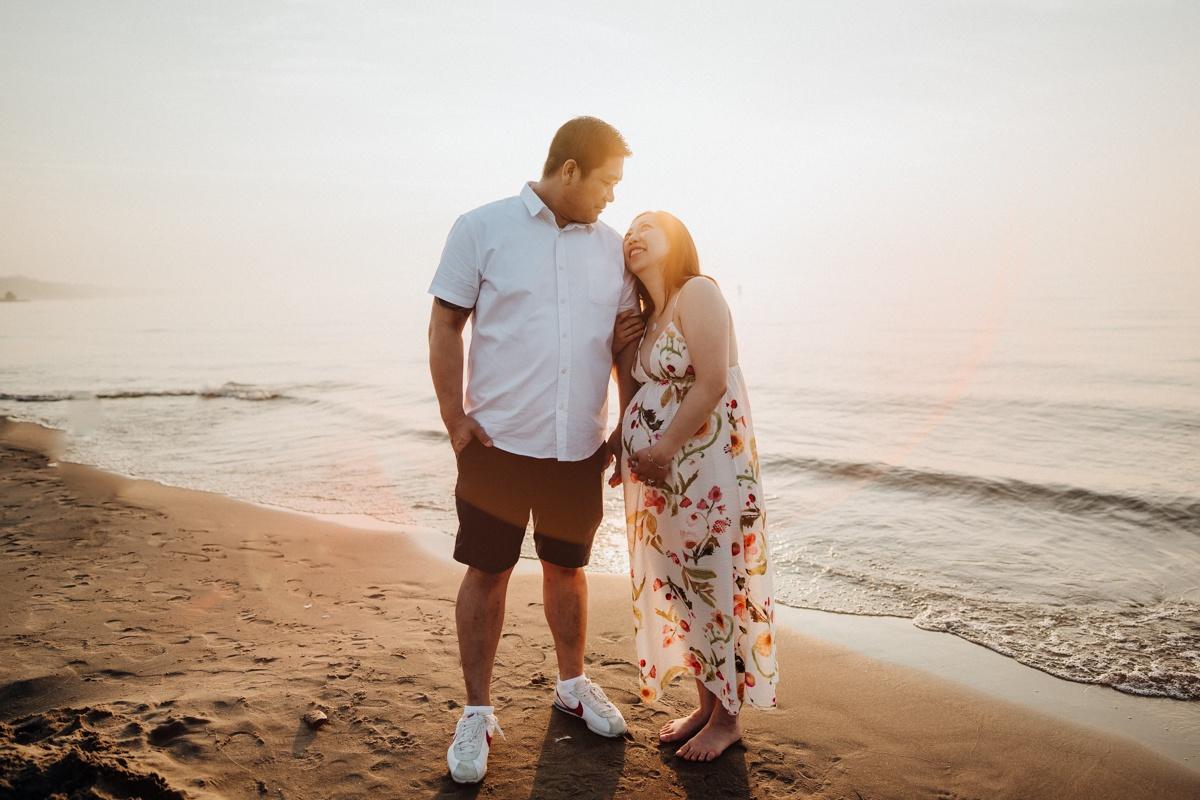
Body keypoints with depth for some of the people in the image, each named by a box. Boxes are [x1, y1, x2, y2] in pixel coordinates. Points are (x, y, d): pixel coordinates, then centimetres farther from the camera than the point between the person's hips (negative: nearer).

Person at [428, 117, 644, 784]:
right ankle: (478, 713, 22)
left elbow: (630, 336, 14)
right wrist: (455, 421, -9)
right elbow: (445, 327, -4)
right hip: (499, 443, -3)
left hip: (581, 448, 4)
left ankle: (573, 684, 37)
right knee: (487, 573, 6)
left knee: (567, 567, 17)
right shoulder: (482, 229, -3)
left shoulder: (611, 246, 7)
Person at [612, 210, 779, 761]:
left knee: (714, 583, 2)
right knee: (681, 586, 14)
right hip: (661, 472, 8)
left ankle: (728, 716, 19)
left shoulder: (698, 293, -11)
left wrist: (663, 449, -16)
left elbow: (712, 384, -19)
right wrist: (627, 450, 3)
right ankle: (706, 704, 30)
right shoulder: (647, 316, 15)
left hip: (706, 465, -8)